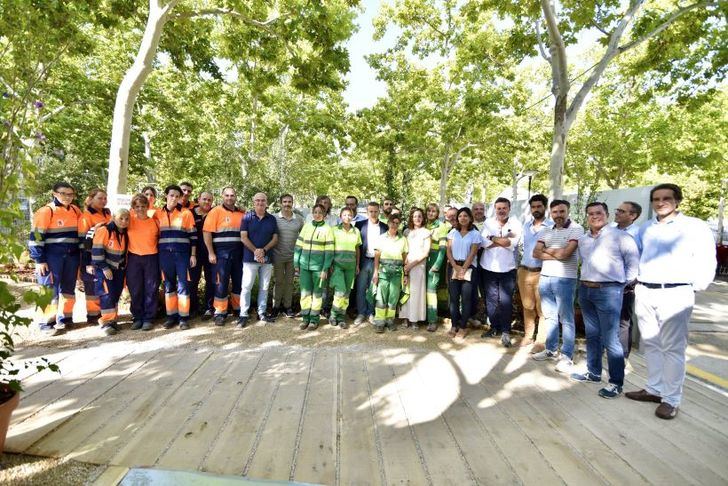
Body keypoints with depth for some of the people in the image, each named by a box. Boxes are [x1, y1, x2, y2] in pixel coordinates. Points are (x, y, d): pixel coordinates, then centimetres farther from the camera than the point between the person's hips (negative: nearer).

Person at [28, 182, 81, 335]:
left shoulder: (76, 210, 9)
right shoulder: (46, 211, -8)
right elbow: (36, 237, -9)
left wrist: (82, 254, 14)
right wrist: (39, 260, -13)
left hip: (72, 256, 5)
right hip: (52, 256, -5)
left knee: (69, 288, 13)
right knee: (51, 290, -3)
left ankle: (65, 318, 25)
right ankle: (46, 322, 7)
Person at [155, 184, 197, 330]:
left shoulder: (186, 213, 1)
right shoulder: (158, 214, 8)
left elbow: (193, 235, 1)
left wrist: (193, 254, -3)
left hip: (182, 253, -2)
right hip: (165, 254, 2)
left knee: (183, 284, -1)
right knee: (168, 285, 8)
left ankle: (183, 317, 6)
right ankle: (171, 315, 17)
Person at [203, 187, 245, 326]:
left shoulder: (242, 213, 10)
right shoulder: (215, 211, -2)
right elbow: (207, 232, -7)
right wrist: (211, 253, -12)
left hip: (239, 254, 4)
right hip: (221, 253, -4)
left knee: (239, 282, 11)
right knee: (221, 283, 0)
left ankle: (238, 308, 26)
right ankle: (220, 313, 10)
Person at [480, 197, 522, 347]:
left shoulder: (515, 223, 0)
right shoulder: (488, 222, 3)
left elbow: (512, 243, -15)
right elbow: (484, 243, -10)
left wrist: (493, 238, -10)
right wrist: (504, 239, -14)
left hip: (507, 269, -2)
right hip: (489, 268, 2)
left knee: (506, 301, -1)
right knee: (490, 299, 10)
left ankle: (505, 331, 11)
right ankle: (494, 327, 25)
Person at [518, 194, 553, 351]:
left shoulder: (552, 227, -5)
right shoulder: (526, 226, 12)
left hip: (542, 273, -5)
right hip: (524, 271, 5)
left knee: (542, 308, 0)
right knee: (527, 306, 13)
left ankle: (541, 341, 10)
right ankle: (528, 336, 24)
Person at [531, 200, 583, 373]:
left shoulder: (576, 229, -7)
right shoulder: (546, 231, 11)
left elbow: (565, 253, -17)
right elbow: (536, 253, 3)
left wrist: (546, 249, -1)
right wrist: (556, 255, -10)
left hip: (565, 279, -6)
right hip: (545, 277, 6)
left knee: (566, 318, 3)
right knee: (549, 316, 15)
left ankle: (567, 356, 12)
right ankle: (551, 350, 27)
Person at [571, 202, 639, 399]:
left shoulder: (619, 236, -6)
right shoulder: (583, 239, 13)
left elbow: (633, 261, -4)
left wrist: (624, 282, 0)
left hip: (609, 291, -6)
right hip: (585, 290, 7)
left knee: (610, 340, -5)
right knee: (592, 335, 15)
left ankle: (616, 382, 6)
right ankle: (593, 373, 27)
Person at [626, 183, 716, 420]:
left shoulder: (695, 227, -1)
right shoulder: (645, 228, 15)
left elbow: (706, 262, -3)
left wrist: (695, 288, -3)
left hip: (675, 294, -5)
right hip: (644, 293, 5)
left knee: (672, 347, -2)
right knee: (650, 344, 11)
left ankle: (671, 399, 7)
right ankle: (654, 389, 23)